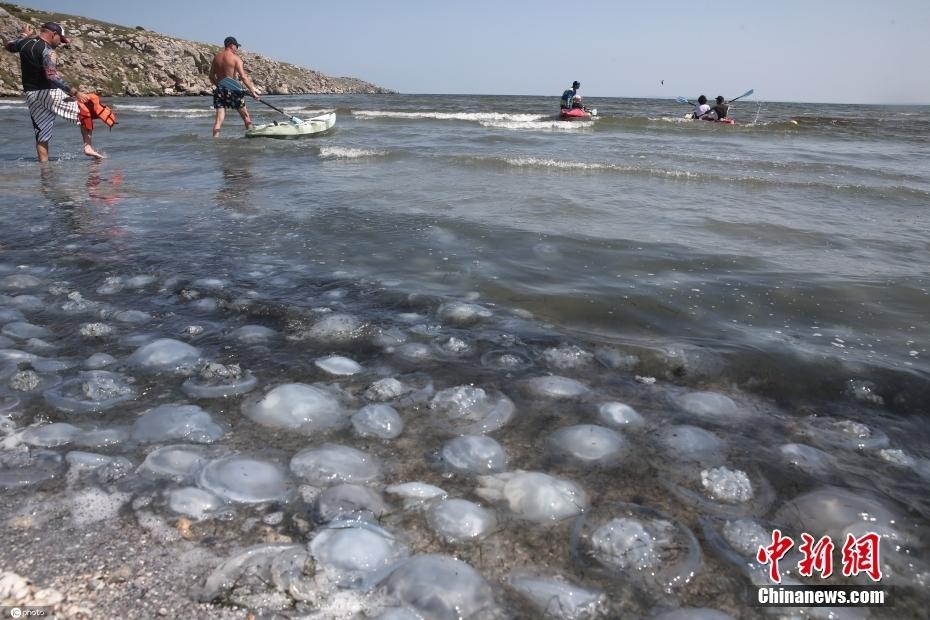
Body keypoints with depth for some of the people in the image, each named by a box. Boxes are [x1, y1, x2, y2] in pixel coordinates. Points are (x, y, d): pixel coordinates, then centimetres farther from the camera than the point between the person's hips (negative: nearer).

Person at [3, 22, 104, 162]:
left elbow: (8, 46, 34)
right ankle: (88, 147, -4)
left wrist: (24, 35, 45)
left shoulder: (25, 43, 10)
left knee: (41, 136, 9)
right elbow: (51, 76, -28)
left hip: (31, 96, 7)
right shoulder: (47, 50, -13)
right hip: (49, 93, -7)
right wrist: (75, 92, -29)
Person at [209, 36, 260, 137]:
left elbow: (211, 76, 13)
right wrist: (253, 92, -13)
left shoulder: (216, 57, 10)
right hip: (232, 90, -4)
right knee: (245, 116, 11)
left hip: (219, 90, 4)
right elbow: (243, 77, -14)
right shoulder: (236, 58, -6)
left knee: (219, 118, 0)